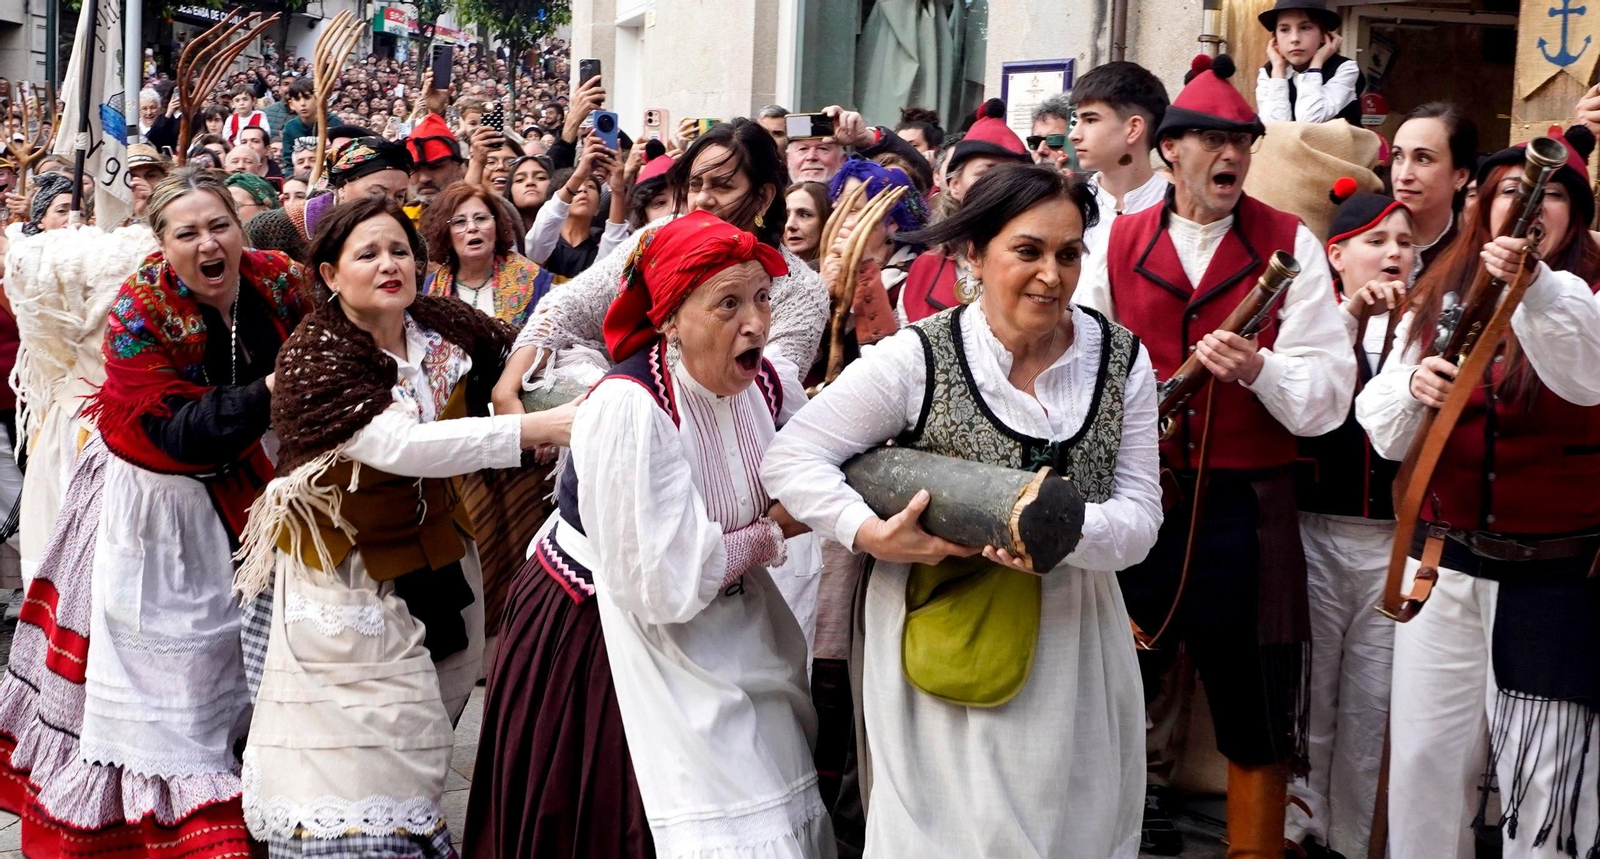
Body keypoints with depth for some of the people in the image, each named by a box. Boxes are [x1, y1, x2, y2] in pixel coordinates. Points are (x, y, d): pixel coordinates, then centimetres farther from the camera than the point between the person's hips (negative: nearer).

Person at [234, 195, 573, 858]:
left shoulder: (447, 328, -1)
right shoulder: (314, 355, -17)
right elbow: (397, 445, -32)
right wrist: (535, 428, -38)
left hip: (438, 558, 5)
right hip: (350, 578, -5)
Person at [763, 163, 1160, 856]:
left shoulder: (1122, 359, -1)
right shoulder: (917, 358, -11)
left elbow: (1140, 514, -5)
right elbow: (790, 459, -9)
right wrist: (870, 534, -24)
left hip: (1074, 643, 3)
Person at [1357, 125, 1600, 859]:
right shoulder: (1436, 303, 6)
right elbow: (1386, 435, 4)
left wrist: (1535, 285, -46)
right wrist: (1413, 388, -17)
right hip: (1444, 569, 4)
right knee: (1426, 756, 8)